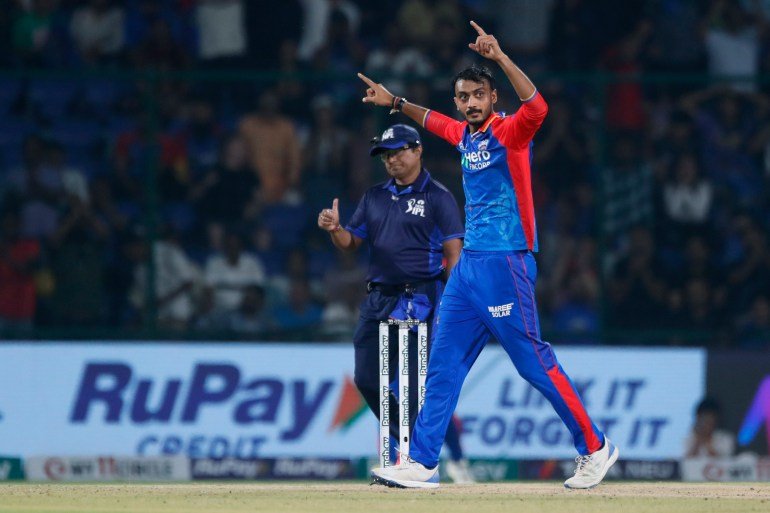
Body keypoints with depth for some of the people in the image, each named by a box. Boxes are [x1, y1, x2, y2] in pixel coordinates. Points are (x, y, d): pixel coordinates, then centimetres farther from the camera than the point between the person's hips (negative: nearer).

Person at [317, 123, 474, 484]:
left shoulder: (438, 197, -1)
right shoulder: (374, 198, 17)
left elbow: (454, 253, -6)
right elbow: (351, 243, 16)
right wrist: (335, 228, -7)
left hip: (420, 300, -7)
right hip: (379, 299, 7)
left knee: (418, 386, -12)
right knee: (367, 379, 4)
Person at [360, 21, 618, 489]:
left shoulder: (509, 132, -10)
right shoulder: (465, 135, 14)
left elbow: (537, 108, -32)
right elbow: (434, 120, 38)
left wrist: (501, 57, -36)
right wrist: (395, 103, 35)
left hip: (506, 264, -8)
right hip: (469, 265, 8)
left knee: (535, 362, -6)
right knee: (444, 364, 6)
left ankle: (595, 448, 4)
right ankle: (421, 463, 8)